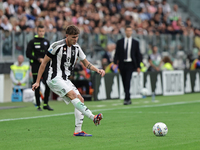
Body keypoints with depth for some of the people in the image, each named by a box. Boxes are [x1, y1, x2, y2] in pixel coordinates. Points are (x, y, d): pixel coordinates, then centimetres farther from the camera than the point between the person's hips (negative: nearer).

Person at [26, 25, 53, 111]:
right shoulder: (32, 42, -1)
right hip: (36, 67, -3)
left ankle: (45, 104, 4)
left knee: (48, 85, -8)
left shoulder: (46, 42, 12)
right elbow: (28, 54, -6)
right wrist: (38, 59, -14)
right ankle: (38, 106, 8)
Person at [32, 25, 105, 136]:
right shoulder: (57, 46, -12)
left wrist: (97, 70, -3)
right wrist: (37, 82, -6)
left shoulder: (76, 48, 7)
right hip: (55, 78, -8)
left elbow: (86, 63, 16)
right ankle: (93, 117, -39)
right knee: (73, 95, -26)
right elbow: (44, 63, -6)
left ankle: (78, 131, -1)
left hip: (65, 80, 8)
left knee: (80, 100, -3)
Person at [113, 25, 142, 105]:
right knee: (124, 83, 5)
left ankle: (127, 99, -18)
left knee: (128, 81, -15)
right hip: (122, 64, 2)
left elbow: (138, 55, 9)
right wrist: (115, 63, -7)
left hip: (130, 64, -2)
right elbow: (117, 53, 7)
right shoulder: (120, 42, 10)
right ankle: (128, 99, 15)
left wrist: (138, 66, 4)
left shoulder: (135, 42, 8)